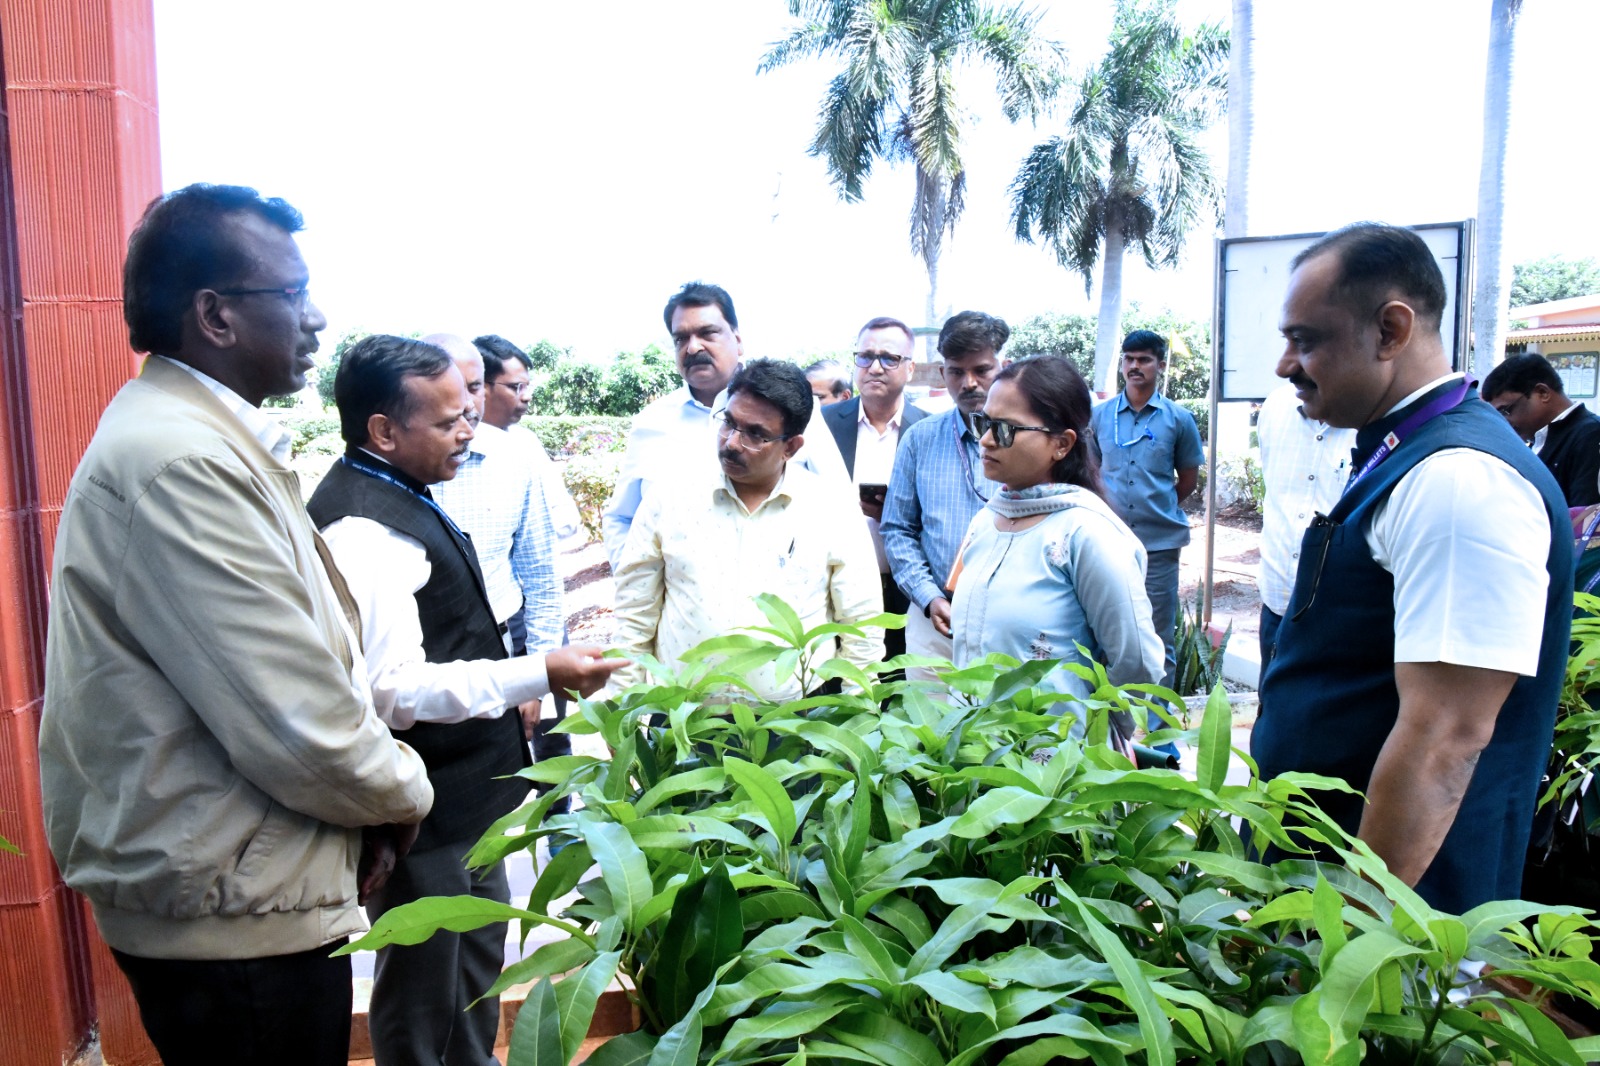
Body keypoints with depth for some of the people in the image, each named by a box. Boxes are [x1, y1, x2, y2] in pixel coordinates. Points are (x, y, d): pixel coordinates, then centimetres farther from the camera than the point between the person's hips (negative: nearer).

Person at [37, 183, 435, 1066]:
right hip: (234, 920, -10)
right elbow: (301, 727, -26)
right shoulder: (179, 463, -24)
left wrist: (367, 808, 6)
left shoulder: (204, 439, 10)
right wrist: (403, 792, -7)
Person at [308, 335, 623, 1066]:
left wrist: (509, 686, 22)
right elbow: (395, 689, -30)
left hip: (464, 800, 10)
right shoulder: (362, 527, -24)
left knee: (476, 976, 28)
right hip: (423, 815, -10)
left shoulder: (400, 496, 7)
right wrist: (538, 675, -29)